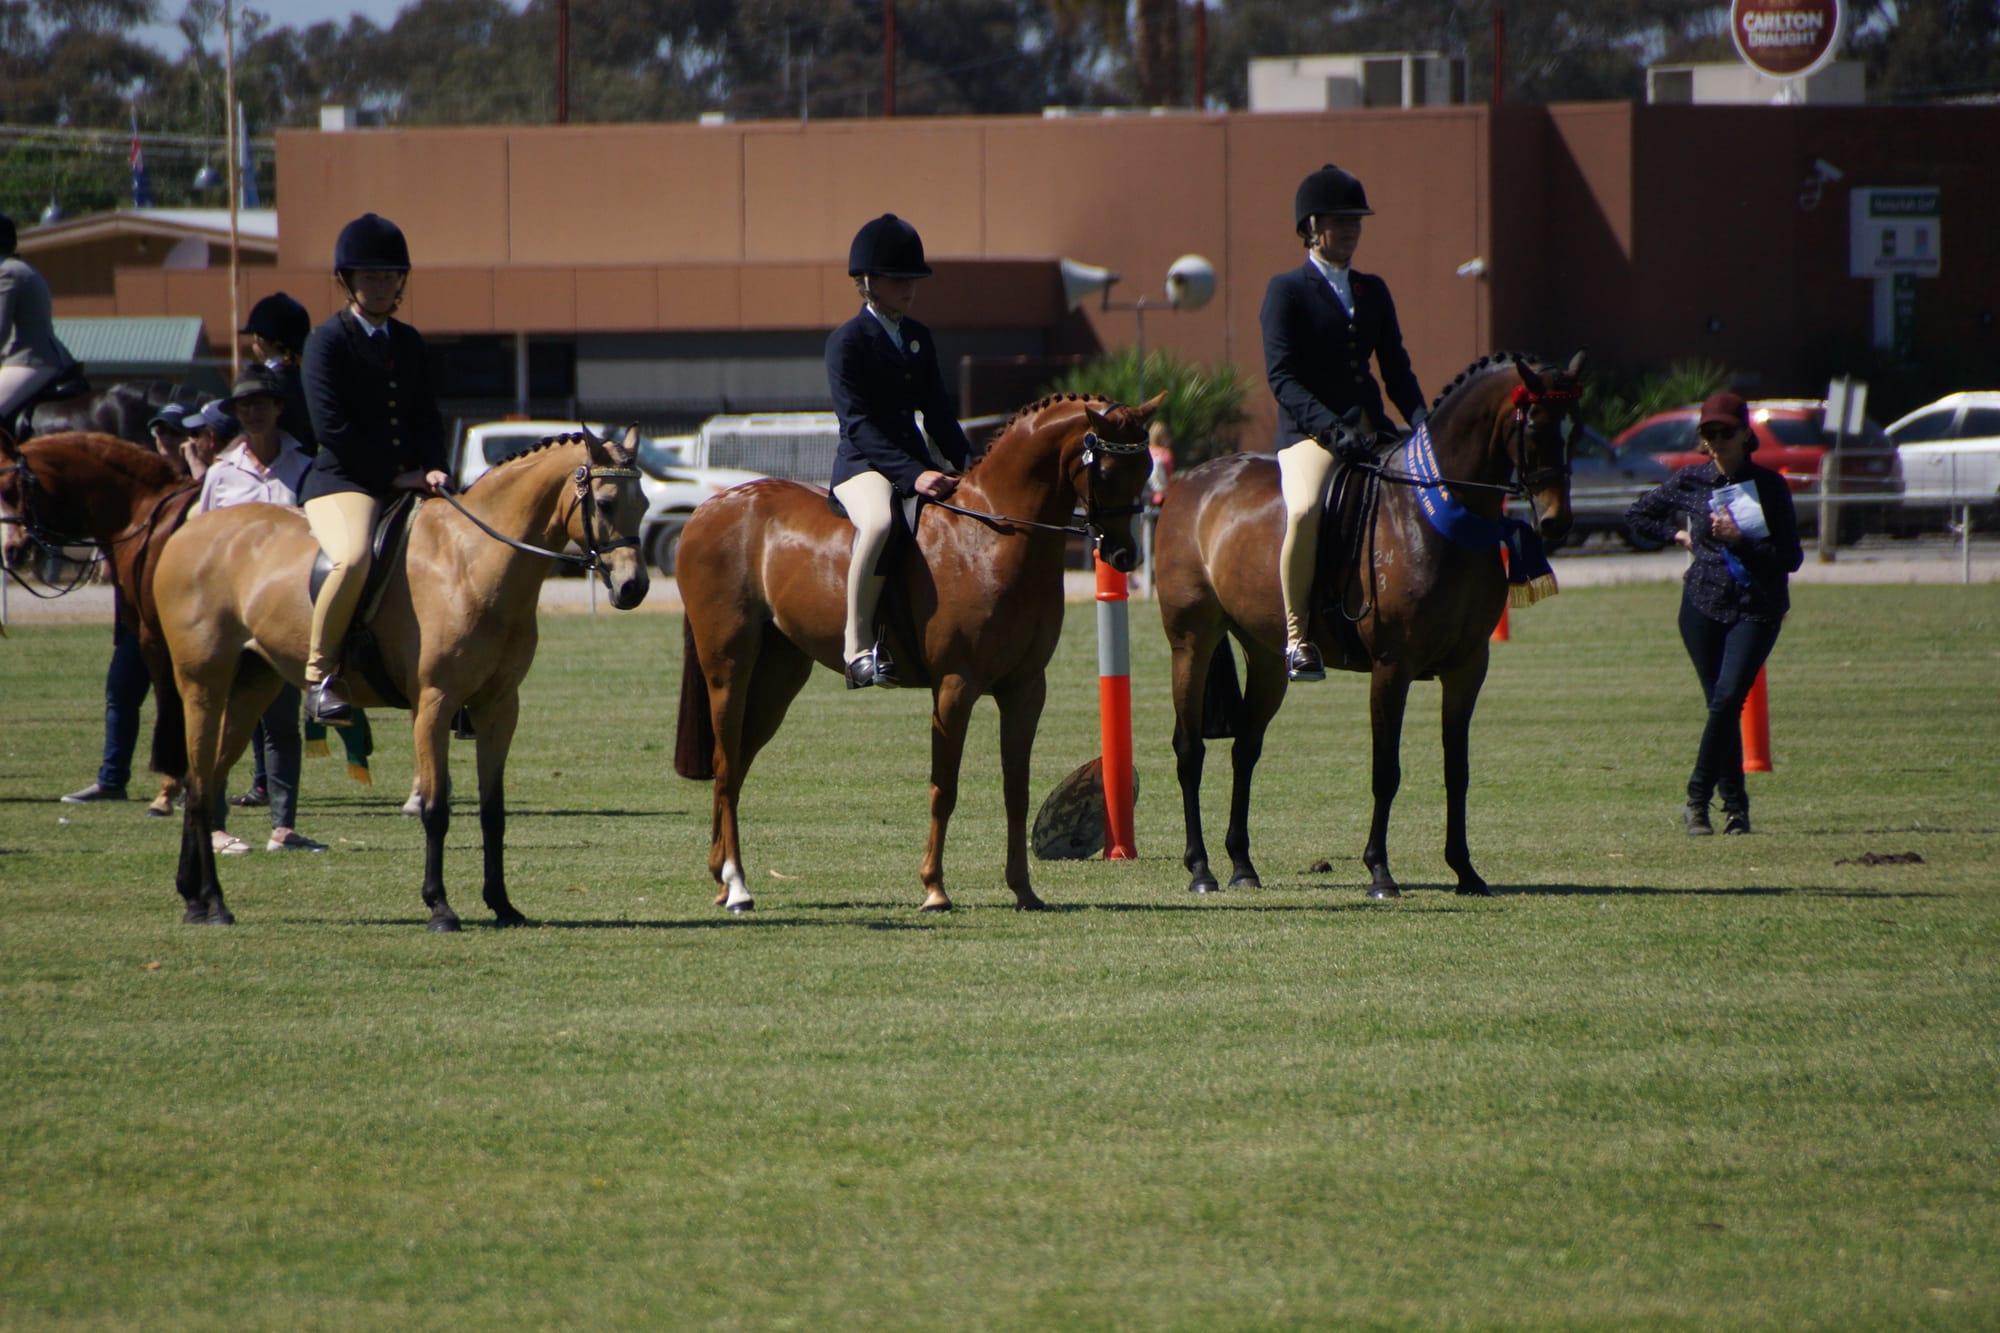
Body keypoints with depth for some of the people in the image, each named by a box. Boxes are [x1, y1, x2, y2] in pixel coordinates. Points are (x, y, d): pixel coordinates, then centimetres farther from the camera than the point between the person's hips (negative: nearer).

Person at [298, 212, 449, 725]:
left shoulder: (409, 342, 17)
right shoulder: (328, 341, -4)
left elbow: (426, 416, 15)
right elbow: (332, 427, -12)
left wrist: (432, 470, -6)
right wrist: (395, 475, -13)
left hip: (405, 484, 7)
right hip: (341, 483, -7)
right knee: (352, 557, -37)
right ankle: (319, 673, -23)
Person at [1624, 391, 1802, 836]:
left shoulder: (1769, 485, -3)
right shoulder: (1690, 481, 4)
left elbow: (1791, 558, -7)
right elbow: (1637, 515, 20)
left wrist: (1740, 540, -17)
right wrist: (1678, 534, 7)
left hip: (1757, 609, -3)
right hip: (1704, 605, 3)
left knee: (1728, 698, -18)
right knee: (1721, 706, 3)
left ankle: (1698, 799, -11)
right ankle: (1734, 805, 11)